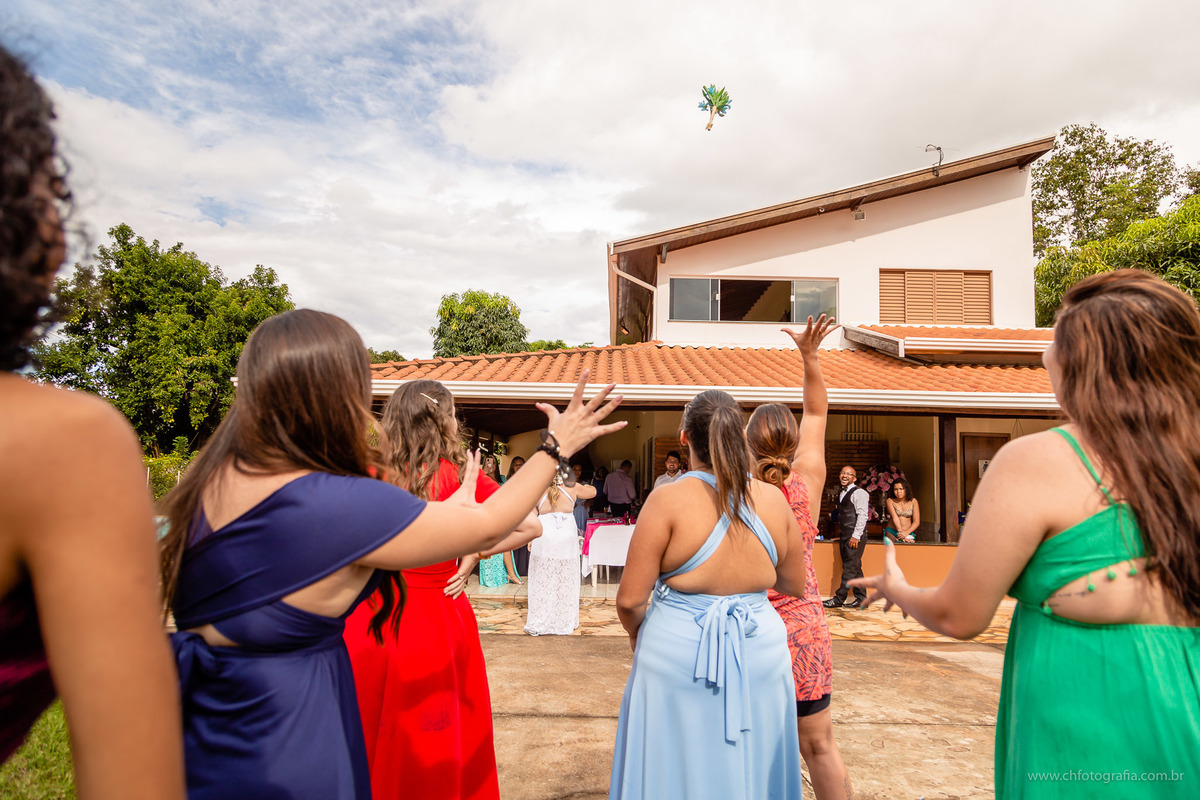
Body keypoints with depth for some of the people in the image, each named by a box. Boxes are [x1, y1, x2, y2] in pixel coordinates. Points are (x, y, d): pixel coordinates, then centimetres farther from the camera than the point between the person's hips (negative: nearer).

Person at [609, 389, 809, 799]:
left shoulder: (668, 500, -17)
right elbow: (795, 586, 7)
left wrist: (637, 635, 6)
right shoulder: (773, 500, -5)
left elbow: (630, 599, -15)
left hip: (680, 653, -3)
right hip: (759, 655, 4)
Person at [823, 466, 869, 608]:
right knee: (854, 568, 11)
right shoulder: (841, 493, 16)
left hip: (855, 537, -9)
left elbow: (862, 515, -15)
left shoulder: (858, 492, -10)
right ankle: (861, 599, 18)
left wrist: (856, 536, -19)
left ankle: (839, 599, -4)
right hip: (844, 536, 9)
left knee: (850, 568, -5)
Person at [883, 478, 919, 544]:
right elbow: (895, 518, -9)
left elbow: (916, 522, 2)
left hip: (908, 533, 1)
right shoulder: (890, 501, 4)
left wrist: (906, 532, -14)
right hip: (892, 533, -1)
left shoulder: (913, 501, 8)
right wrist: (900, 532, -21)